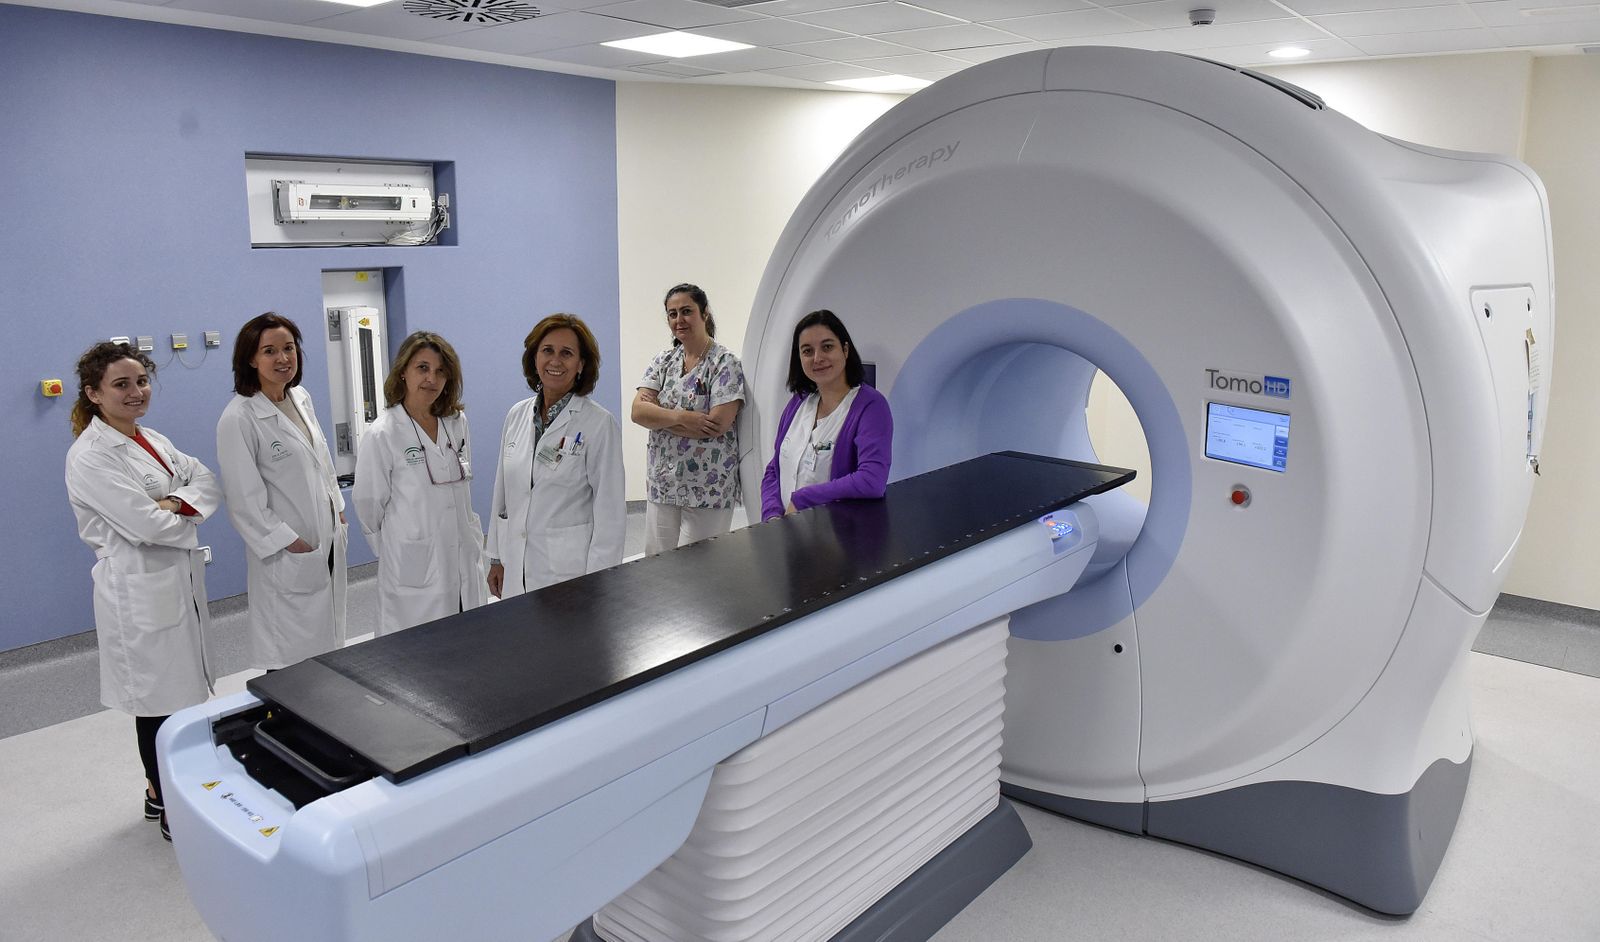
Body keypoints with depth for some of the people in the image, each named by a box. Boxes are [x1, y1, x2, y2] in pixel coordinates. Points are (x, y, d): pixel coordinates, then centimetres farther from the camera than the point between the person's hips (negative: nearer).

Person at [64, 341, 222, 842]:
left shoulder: (153, 440, 10)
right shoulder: (90, 456, -15)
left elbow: (208, 483, 3)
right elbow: (145, 525, -22)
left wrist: (175, 502, -15)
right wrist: (188, 520, -4)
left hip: (180, 578, 8)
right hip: (140, 588, -8)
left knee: (182, 691, 15)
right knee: (160, 698, 2)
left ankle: (163, 790, 33)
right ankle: (173, 811, 17)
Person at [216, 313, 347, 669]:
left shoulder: (301, 398, 7)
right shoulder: (239, 419, -16)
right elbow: (244, 499, -16)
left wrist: (339, 513, 15)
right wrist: (290, 543, -15)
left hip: (328, 542, 7)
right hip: (288, 557, -7)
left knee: (326, 643, 14)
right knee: (293, 658, -1)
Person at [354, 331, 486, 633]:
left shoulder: (457, 424, 5)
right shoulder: (380, 436, -11)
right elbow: (369, 507, -2)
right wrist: (402, 554, 8)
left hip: (465, 568, 5)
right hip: (415, 574, -5)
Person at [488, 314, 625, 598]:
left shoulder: (600, 423, -10)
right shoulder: (517, 415, 7)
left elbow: (610, 512, -11)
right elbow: (502, 493, 12)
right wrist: (496, 558, 12)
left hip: (570, 566, -5)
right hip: (517, 567, 5)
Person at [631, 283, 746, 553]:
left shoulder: (725, 363, -8)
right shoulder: (663, 360, 9)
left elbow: (718, 424, -19)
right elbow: (638, 411, -3)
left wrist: (657, 417, -11)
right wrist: (680, 417, -20)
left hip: (708, 490, -5)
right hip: (662, 483, 5)